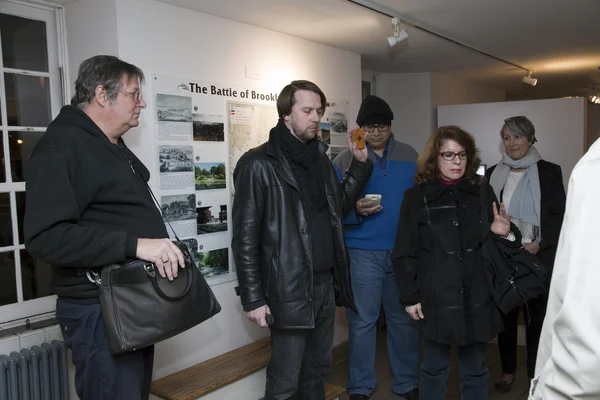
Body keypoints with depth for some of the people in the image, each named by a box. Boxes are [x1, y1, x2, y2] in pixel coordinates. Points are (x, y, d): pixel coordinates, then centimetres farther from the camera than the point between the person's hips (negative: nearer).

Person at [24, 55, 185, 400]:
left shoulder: (114, 147, 16)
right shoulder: (61, 147, -16)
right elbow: (45, 237, -26)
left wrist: (159, 248, 13)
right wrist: (134, 245, -30)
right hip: (100, 310, -10)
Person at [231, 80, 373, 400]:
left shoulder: (320, 158, 12)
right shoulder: (259, 164, -11)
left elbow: (337, 208, 15)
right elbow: (245, 239, -11)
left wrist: (359, 164, 6)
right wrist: (253, 299, -13)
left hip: (325, 283, 7)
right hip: (290, 290, -7)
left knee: (316, 372, 19)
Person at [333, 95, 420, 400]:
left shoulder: (410, 157, 7)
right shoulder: (345, 160, 0)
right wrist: (356, 210, -22)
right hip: (363, 252, -2)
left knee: (405, 318, 12)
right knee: (362, 321, 5)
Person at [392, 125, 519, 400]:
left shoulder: (483, 192, 5)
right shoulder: (417, 197, -1)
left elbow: (495, 246, 13)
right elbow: (404, 253, -1)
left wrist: (504, 233, -9)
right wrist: (410, 296, -5)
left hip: (476, 297, 2)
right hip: (436, 297, -2)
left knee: (475, 370, 15)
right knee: (434, 368, 12)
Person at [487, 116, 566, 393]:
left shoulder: (549, 172, 1)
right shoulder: (494, 173, 10)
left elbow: (558, 215, -2)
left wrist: (540, 244, -15)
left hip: (537, 257, -2)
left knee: (536, 315, 5)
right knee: (505, 313, 7)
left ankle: (536, 373, 19)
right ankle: (507, 370, 20)